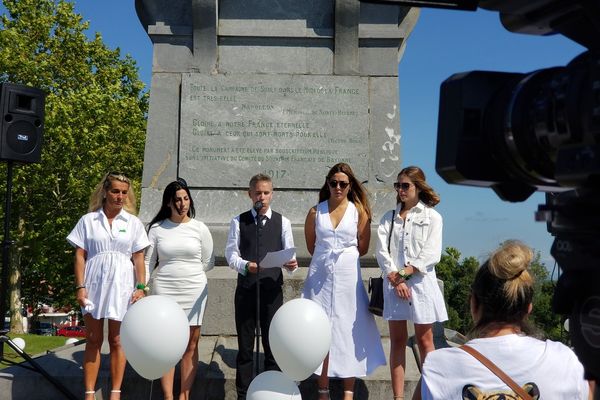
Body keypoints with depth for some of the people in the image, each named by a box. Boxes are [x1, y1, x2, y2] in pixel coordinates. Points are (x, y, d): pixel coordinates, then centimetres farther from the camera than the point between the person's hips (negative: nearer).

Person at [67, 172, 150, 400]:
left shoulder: (133, 223, 7)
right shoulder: (88, 220, 5)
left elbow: (139, 258, 5)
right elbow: (80, 256, 3)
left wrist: (141, 287, -3)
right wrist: (80, 287, -5)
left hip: (121, 285, 0)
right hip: (94, 284, 0)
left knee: (117, 341, 4)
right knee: (93, 340, 4)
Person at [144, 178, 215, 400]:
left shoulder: (200, 228, 1)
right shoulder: (157, 228, 1)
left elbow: (209, 262, 8)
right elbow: (148, 263, 3)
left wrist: (186, 272, 4)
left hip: (194, 292, 0)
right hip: (164, 292, 0)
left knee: (191, 345, 4)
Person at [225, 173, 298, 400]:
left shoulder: (282, 222, 7)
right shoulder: (239, 222, 6)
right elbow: (231, 253, 1)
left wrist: (291, 264, -19)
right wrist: (245, 265, -19)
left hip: (272, 289, 0)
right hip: (245, 288, 0)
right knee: (245, 345, 8)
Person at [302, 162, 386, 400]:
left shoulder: (359, 211, 0)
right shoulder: (316, 212, 3)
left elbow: (363, 248, 6)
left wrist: (344, 254, 9)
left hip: (348, 276, -1)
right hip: (320, 275, 1)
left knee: (347, 331, 2)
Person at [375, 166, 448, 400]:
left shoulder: (432, 217, 4)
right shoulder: (388, 218, 12)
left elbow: (431, 255, -6)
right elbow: (381, 251, 1)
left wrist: (404, 273, -12)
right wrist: (395, 279, -12)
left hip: (421, 283, -2)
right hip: (394, 284, 2)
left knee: (424, 341, 3)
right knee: (397, 341, 4)